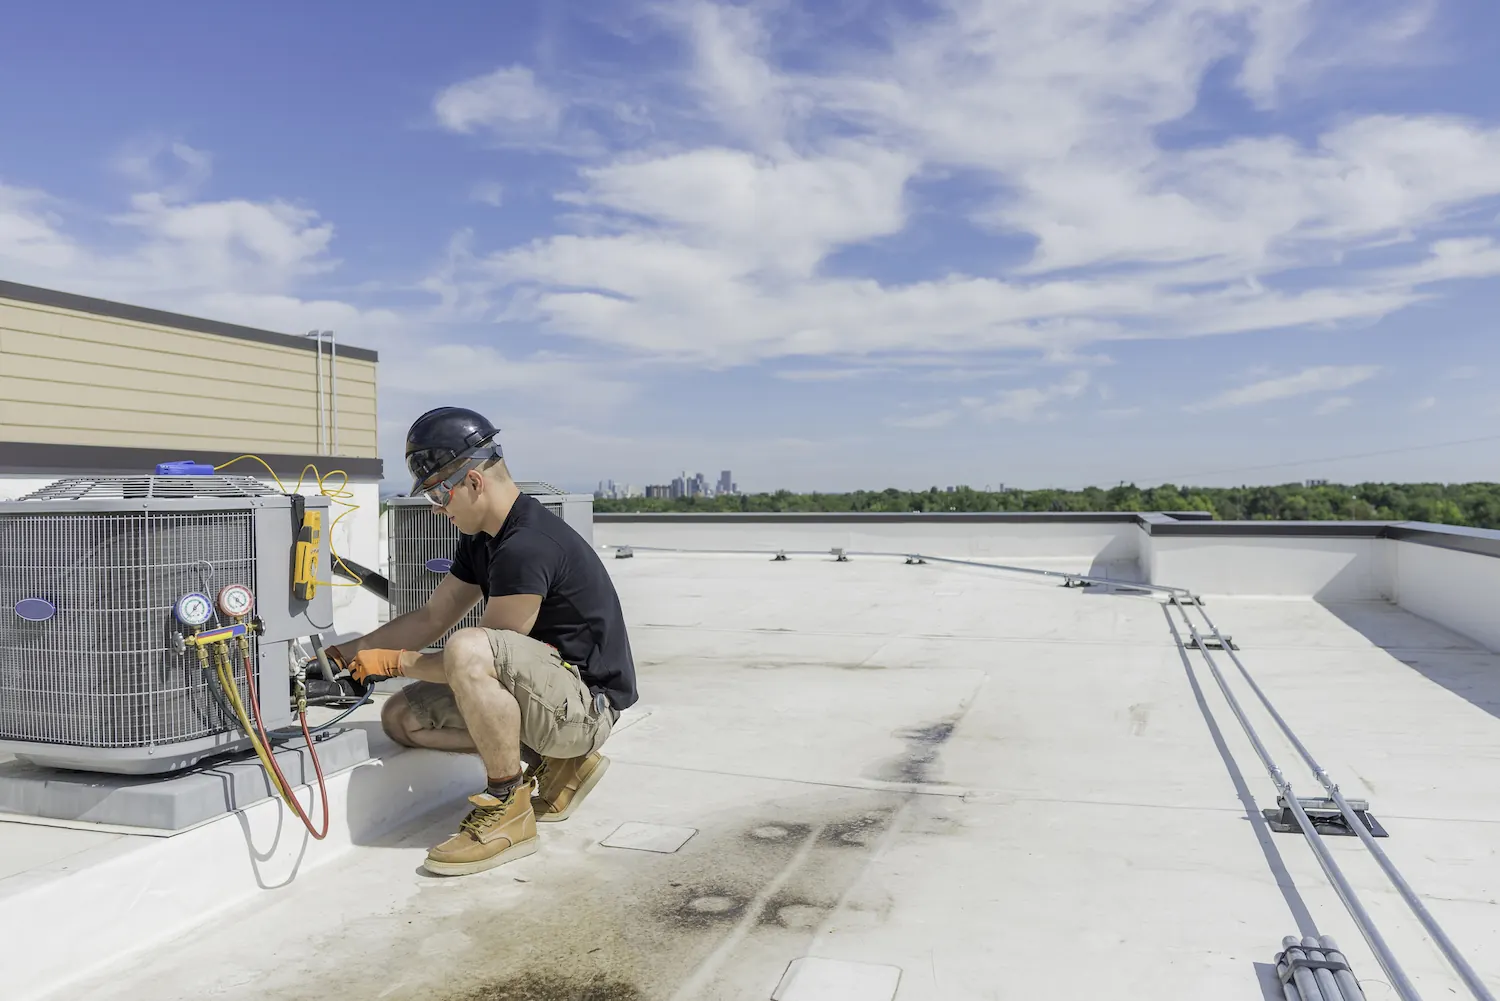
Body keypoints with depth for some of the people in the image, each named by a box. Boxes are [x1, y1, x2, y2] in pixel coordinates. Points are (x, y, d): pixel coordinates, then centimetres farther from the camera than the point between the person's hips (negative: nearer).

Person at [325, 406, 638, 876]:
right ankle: (553, 763, 7)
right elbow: (431, 618, 15)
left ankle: (508, 809, -16)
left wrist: (393, 661, -4)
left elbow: (476, 655, -19)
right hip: (546, 691, 10)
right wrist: (345, 655, 9)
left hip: (586, 701, -10)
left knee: (469, 650, -34)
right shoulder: (482, 539, 8)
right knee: (402, 717, 4)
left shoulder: (527, 548, -24)